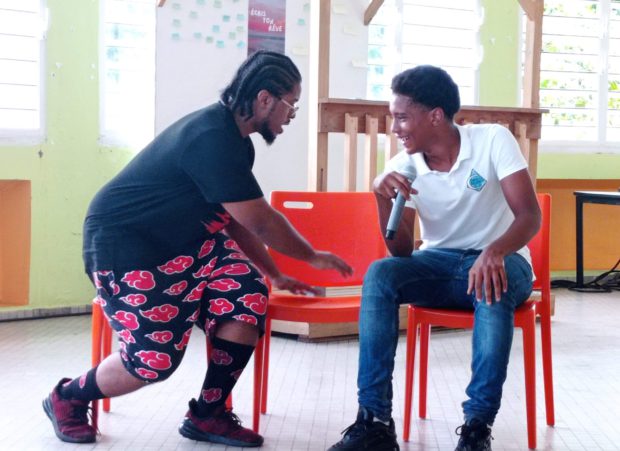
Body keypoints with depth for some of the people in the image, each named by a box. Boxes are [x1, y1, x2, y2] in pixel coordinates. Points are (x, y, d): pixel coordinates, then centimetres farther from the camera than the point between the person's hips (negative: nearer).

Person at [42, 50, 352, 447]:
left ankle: (208, 415, -1)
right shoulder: (212, 138, -26)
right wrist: (314, 257, -6)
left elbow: (239, 221, 16)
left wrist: (274, 275, 14)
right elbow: (262, 223, -20)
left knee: (249, 294, -11)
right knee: (156, 358, -16)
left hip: (180, 244, 10)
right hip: (122, 244, -10)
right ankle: (67, 398, 13)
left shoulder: (233, 139, 6)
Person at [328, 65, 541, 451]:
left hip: (499, 259, -3)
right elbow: (403, 253, -7)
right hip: (439, 262, 3)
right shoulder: (403, 167, -5)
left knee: (491, 288, -39)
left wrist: (493, 252, -43)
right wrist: (384, 199, -24)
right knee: (379, 275, -27)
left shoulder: (493, 140, -14)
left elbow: (530, 216, -22)